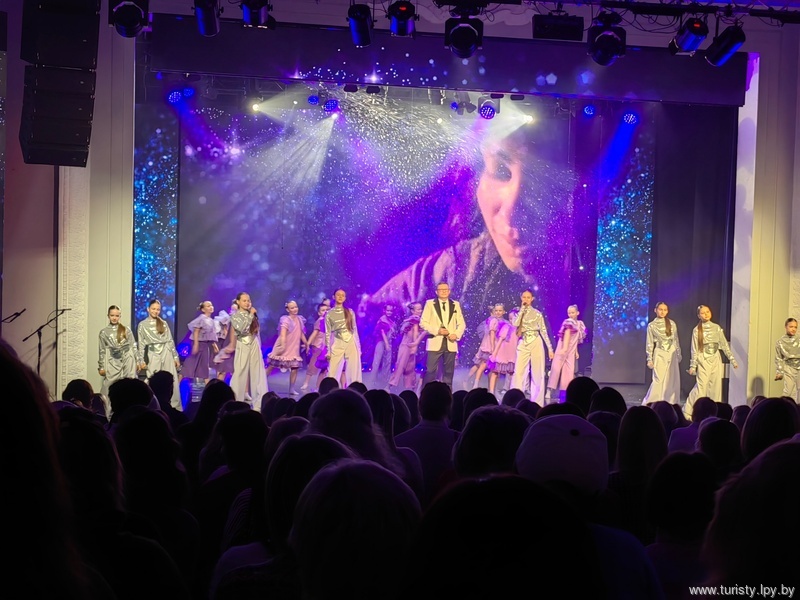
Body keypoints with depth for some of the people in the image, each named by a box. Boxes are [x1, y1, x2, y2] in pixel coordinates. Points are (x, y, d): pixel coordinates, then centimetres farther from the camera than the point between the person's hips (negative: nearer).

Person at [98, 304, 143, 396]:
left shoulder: (126, 330, 6)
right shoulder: (103, 332, 5)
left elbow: (134, 347, 6)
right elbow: (102, 351, 6)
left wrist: (139, 361, 2)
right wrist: (101, 367, 4)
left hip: (128, 361, 0)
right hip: (113, 363, 0)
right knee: (109, 386, -4)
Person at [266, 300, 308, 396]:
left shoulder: (300, 319, 6)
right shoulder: (285, 320, -15)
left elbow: (301, 333, 16)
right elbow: (283, 334, -28)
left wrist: (306, 344, 21)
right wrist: (282, 344, -40)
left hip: (294, 348, 6)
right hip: (283, 347, -6)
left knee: (295, 367, 0)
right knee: (272, 366, 3)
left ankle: (291, 389, 8)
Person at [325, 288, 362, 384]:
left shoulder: (350, 312, 8)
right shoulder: (329, 314, 4)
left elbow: (355, 330, 10)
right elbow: (328, 333, 3)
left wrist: (359, 347, 7)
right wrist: (328, 350, -2)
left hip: (351, 344, 1)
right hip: (337, 345, -1)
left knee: (354, 372, 0)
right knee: (333, 373, -2)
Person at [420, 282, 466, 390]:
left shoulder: (455, 304, 12)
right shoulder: (430, 303, 4)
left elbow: (462, 323, 11)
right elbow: (423, 322, -1)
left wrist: (456, 334, -8)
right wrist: (437, 330, -13)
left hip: (451, 343, 3)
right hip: (435, 342, -3)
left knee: (448, 372, 5)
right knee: (430, 371, -8)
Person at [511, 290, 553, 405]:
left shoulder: (537, 313, 3)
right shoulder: (519, 313, 9)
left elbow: (543, 331, 3)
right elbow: (515, 324, -12)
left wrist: (550, 348, 0)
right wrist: (522, 309, -9)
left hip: (536, 344, -1)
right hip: (523, 345, 1)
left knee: (537, 373, 1)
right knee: (519, 372, -7)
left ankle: (537, 403, 6)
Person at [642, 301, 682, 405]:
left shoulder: (672, 323, 5)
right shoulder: (652, 325, -1)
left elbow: (676, 340, 11)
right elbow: (649, 343, 0)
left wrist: (678, 354, 10)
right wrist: (649, 359, -4)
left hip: (672, 354, 3)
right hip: (660, 354, -3)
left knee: (672, 380, 3)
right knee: (659, 380, -7)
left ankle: (670, 404, 13)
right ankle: (648, 404, 1)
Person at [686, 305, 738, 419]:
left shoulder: (717, 328, 5)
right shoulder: (697, 330, -5)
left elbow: (724, 345, 6)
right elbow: (694, 349, -4)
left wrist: (732, 360, 2)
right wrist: (693, 365, -7)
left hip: (716, 360, 4)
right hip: (703, 361, -4)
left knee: (716, 387, 4)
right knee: (701, 387, -7)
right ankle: (687, 412, 1)